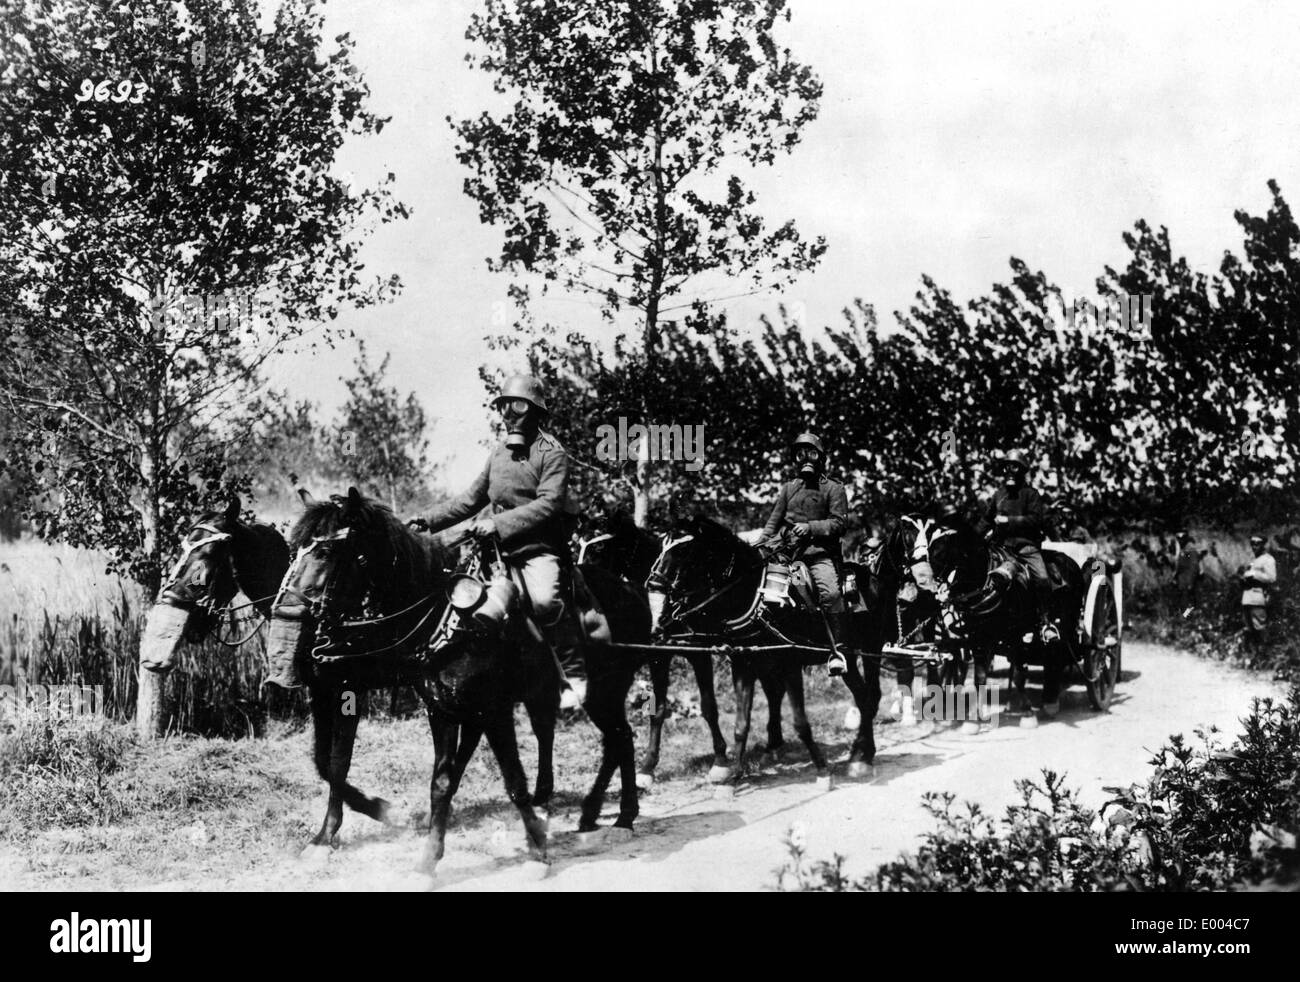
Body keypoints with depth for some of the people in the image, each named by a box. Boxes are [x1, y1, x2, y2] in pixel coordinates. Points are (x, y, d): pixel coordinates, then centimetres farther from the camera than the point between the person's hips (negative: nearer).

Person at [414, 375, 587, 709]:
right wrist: (430, 521, 17)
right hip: (503, 550, 8)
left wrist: (499, 523, -25)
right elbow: (473, 498, 26)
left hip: (541, 548, -8)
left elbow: (549, 503, -18)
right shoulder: (499, 452, 17)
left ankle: (575, 673, -20)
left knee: (544, 600, -33)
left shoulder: (552, 452, -5)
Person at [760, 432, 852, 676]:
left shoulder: (833, 489, 10)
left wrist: (810, 527, -13)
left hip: (821, 552, -5)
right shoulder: (788, 488, 22)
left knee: (830, 593, -28)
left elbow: (839, 523, -1)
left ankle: (837, 650, -27)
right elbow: (774, 521, 20)